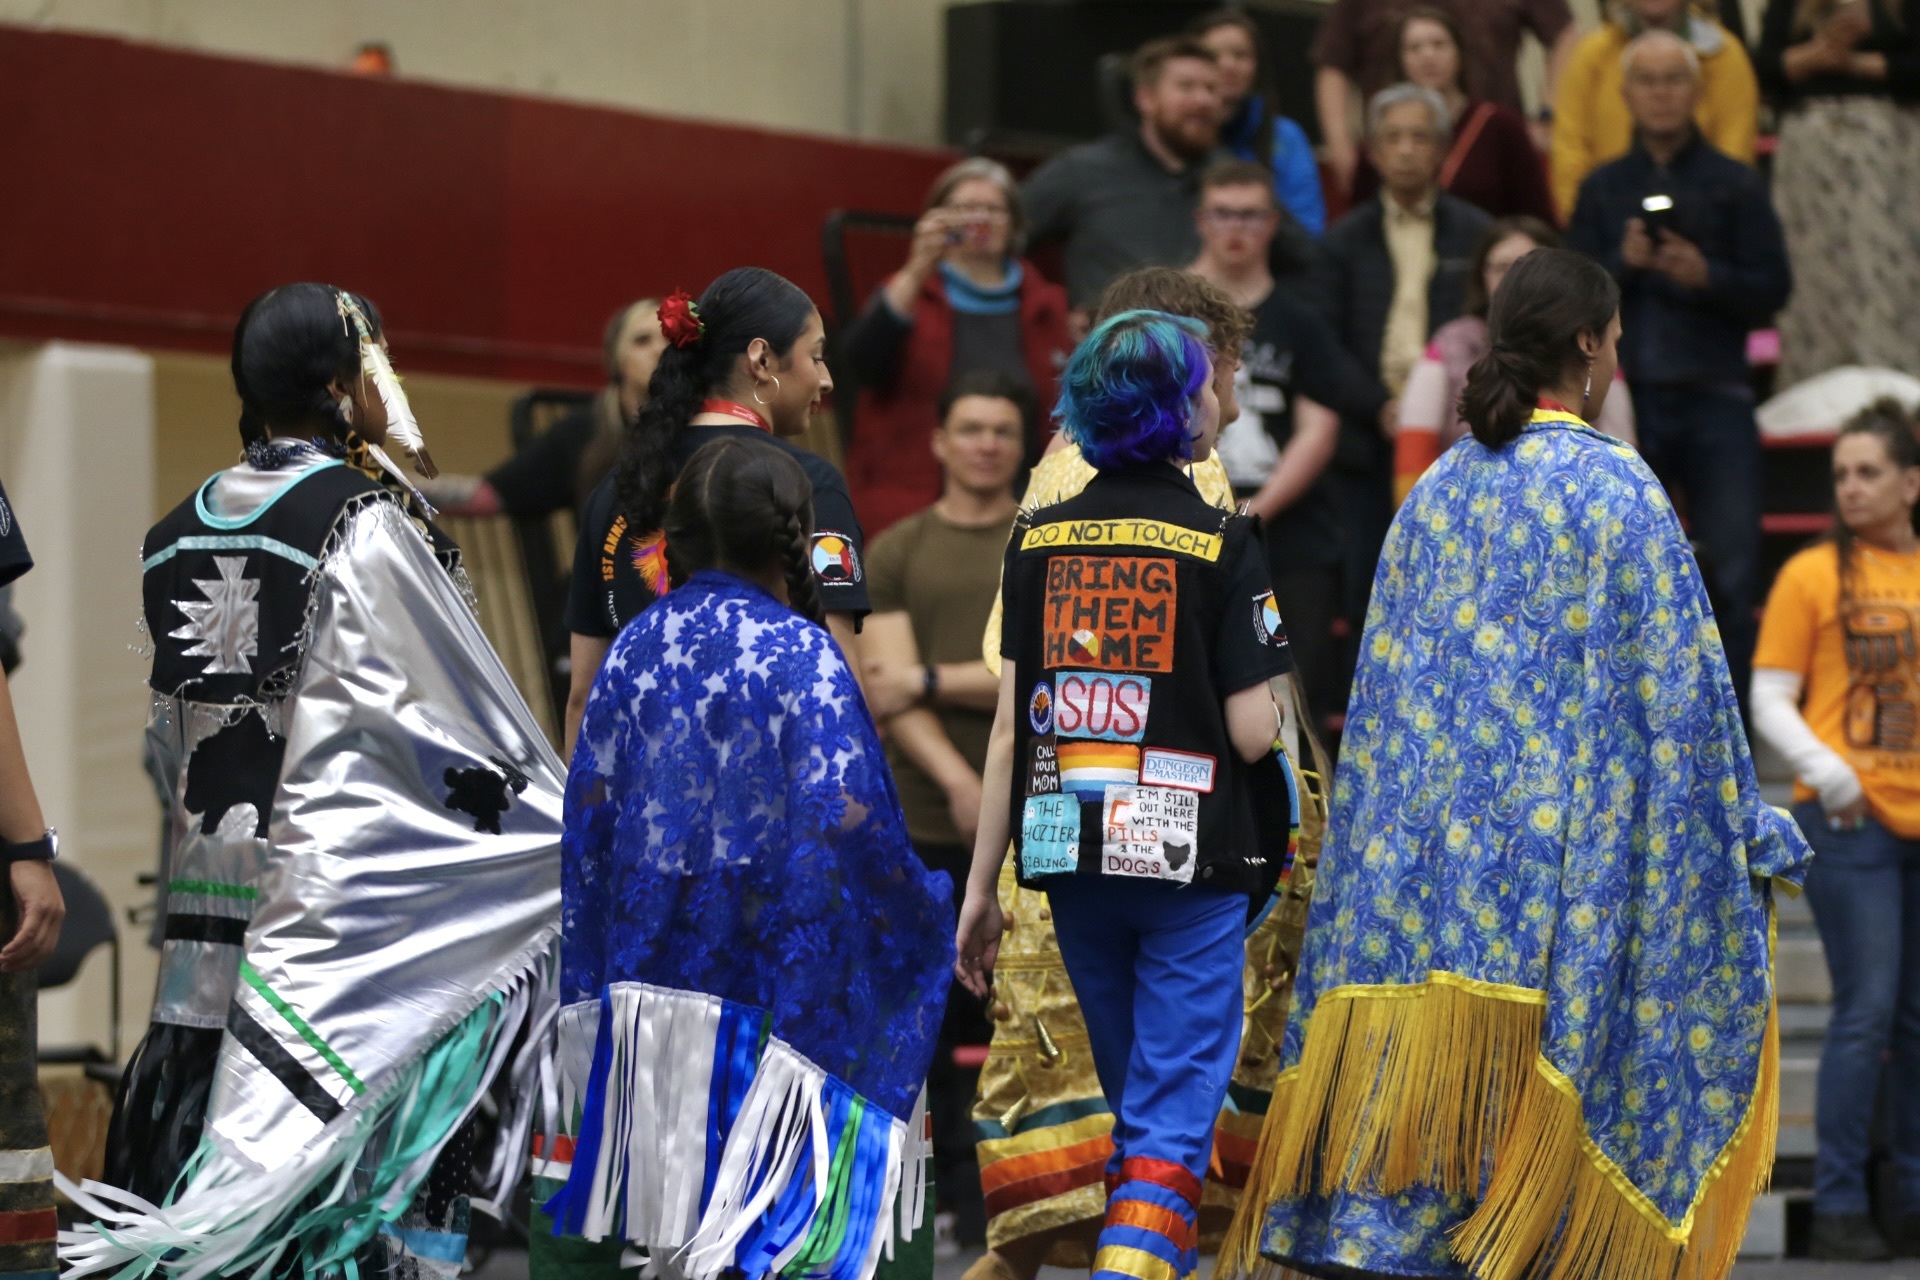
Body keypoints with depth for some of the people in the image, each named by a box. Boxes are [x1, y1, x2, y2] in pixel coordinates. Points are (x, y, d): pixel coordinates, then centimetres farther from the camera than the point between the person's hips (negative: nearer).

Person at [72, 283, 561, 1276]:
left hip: (210, 896, 6)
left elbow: (169, 736, 15)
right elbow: (465, 712, -7)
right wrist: (586, 839, 3)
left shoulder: (180, 535, 10)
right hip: (343, 895, -6)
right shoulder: (365, 524, -9)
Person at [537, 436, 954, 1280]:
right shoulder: (800, 656, -10)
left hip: (648, 958, 5)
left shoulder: (637, 646, 5)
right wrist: (923, 909, 0)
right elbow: (850, 825, -16)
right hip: (761, 975, -5)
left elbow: (588, 804, 6)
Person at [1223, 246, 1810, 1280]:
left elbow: (1381, 683, 14)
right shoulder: (1615, 491, -6)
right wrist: (1750, 835, 2)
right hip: (1566, 834, -5)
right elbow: (1677, 680, -6)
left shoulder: (1436, 492, 10)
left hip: (1429, 827, 5)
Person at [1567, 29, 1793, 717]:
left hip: (1714, 399, -2)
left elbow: (1772, 289, 0)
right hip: (1626, 397, 2)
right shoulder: (1603, 188, 12)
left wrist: (1707, 276, -17)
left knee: (1733, 570, -8)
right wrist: (1622, 264, -13)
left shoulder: (1735, 186, 6)